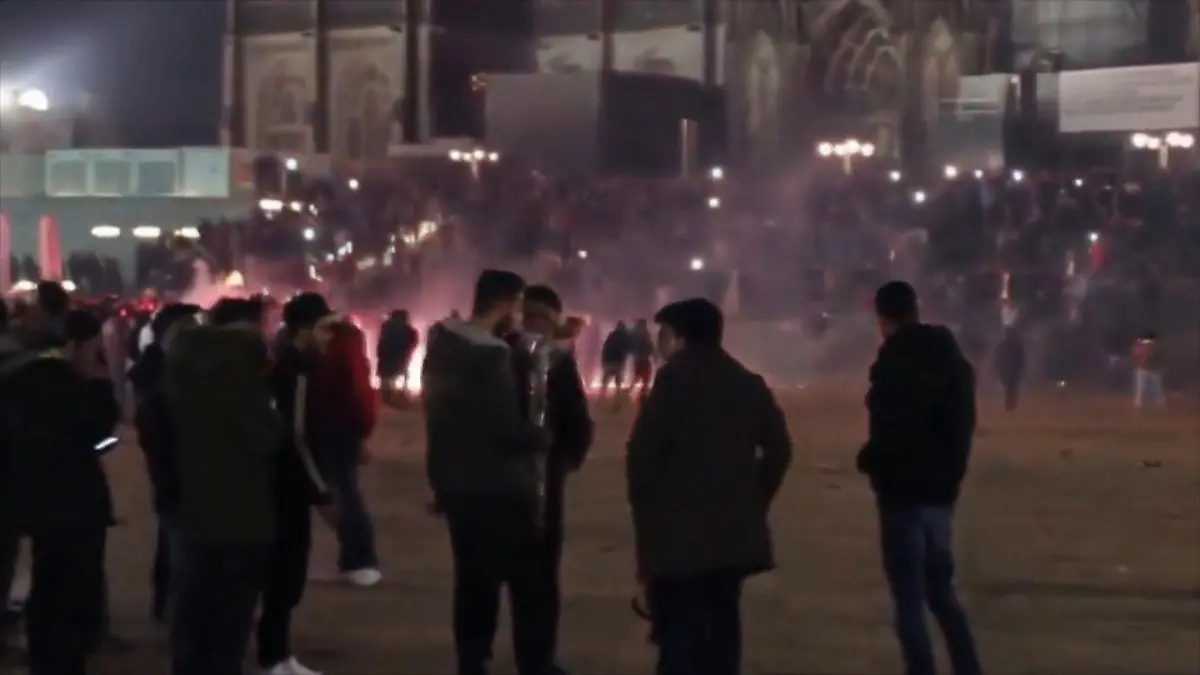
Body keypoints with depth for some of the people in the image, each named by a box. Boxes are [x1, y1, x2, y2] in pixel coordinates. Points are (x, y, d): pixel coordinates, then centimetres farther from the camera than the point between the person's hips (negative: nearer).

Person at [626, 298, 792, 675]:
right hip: (734, 528, 6)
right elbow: (779, 448, 10)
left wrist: (643, 508, 0)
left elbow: (643, 450, -11)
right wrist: (755, 500, 17)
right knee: (721, 623, 13)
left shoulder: (674, 380, -6)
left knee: (678, 630, -5)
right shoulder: (748, 384, 11)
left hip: (678, 530, -6)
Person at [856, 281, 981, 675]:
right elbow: (963, 426, 12)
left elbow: (889, 432, -20)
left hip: (903, 490, -8)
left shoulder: (895, 361, -15)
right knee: (941, 591, 18)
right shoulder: (953, 358, 10)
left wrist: (868, 460, -3)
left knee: (909, 599, -1)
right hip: (941, 489, 8)